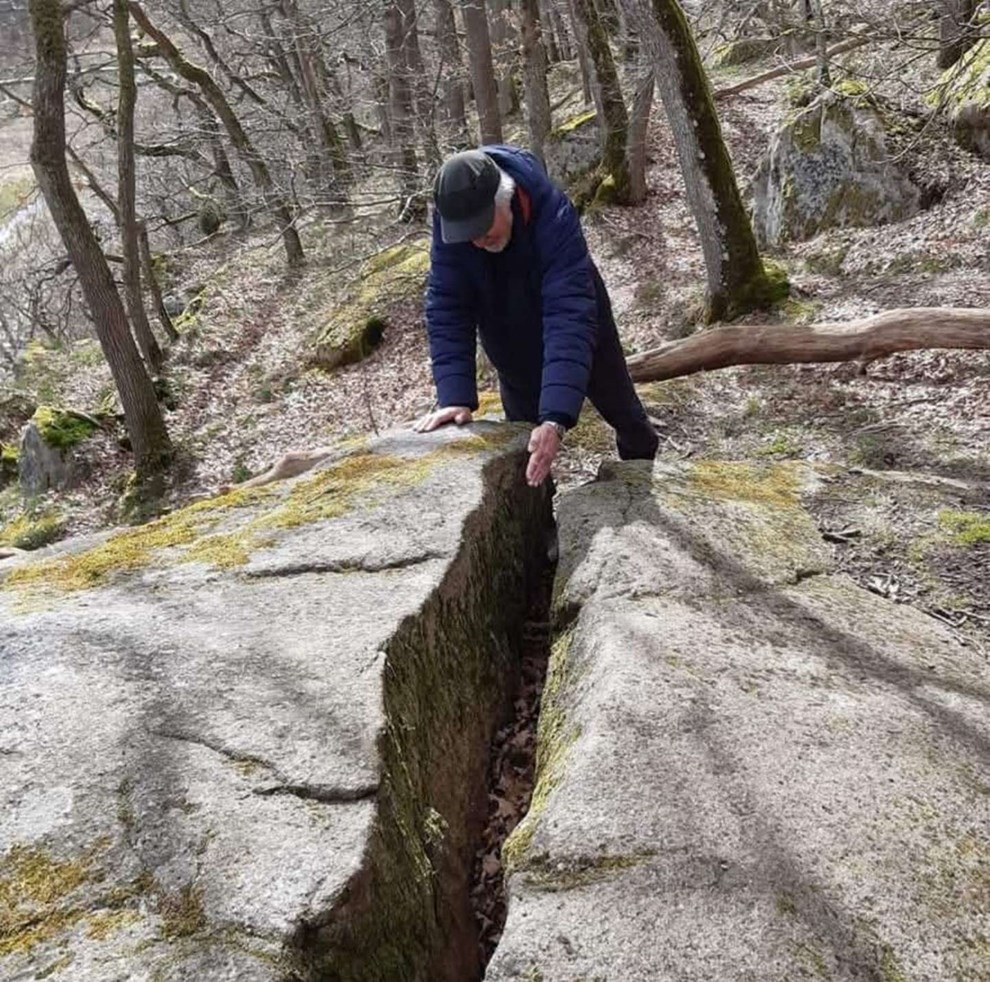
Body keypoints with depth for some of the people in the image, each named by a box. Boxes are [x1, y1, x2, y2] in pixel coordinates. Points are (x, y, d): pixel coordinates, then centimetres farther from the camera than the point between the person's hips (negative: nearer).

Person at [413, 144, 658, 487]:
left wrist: (555, 418, -55)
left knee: (620, 408, 18)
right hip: (514, 350, 2)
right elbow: (446, 310, -27)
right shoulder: (450, 222, -27)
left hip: (575, 330, -2)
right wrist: (455, 397, -39)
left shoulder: (553, 214, -38)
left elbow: (569, 317, -46)